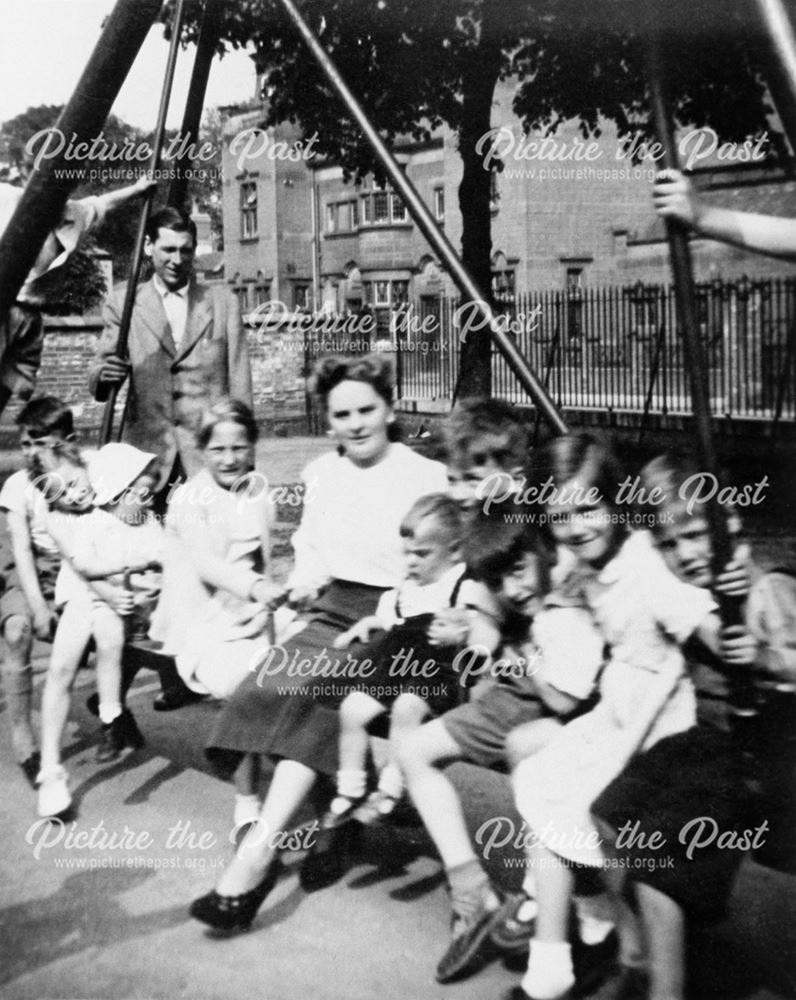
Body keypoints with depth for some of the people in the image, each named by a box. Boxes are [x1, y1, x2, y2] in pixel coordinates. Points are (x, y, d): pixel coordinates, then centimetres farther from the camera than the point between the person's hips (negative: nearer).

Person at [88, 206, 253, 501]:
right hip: (147, 446, 0)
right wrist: (104, 374, -17)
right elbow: (97, 382, 7)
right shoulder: (124, 302, 9)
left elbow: (239, 385, 9)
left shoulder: (222, 302, 10)